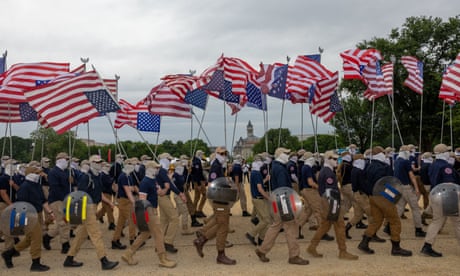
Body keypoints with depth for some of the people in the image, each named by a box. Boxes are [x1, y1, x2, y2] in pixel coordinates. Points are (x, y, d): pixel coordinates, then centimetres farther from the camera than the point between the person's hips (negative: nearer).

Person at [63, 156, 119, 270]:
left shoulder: (97, 176, 14)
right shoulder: (86, 176, -14)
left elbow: (99, 193, 21)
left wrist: (109, 202, 12)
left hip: (93, 207, 9)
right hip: (87, 208, -9)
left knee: (82, 234, 14)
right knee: (96, 234, -8)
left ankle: (69, 260, 24)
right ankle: (104, 262, -6)